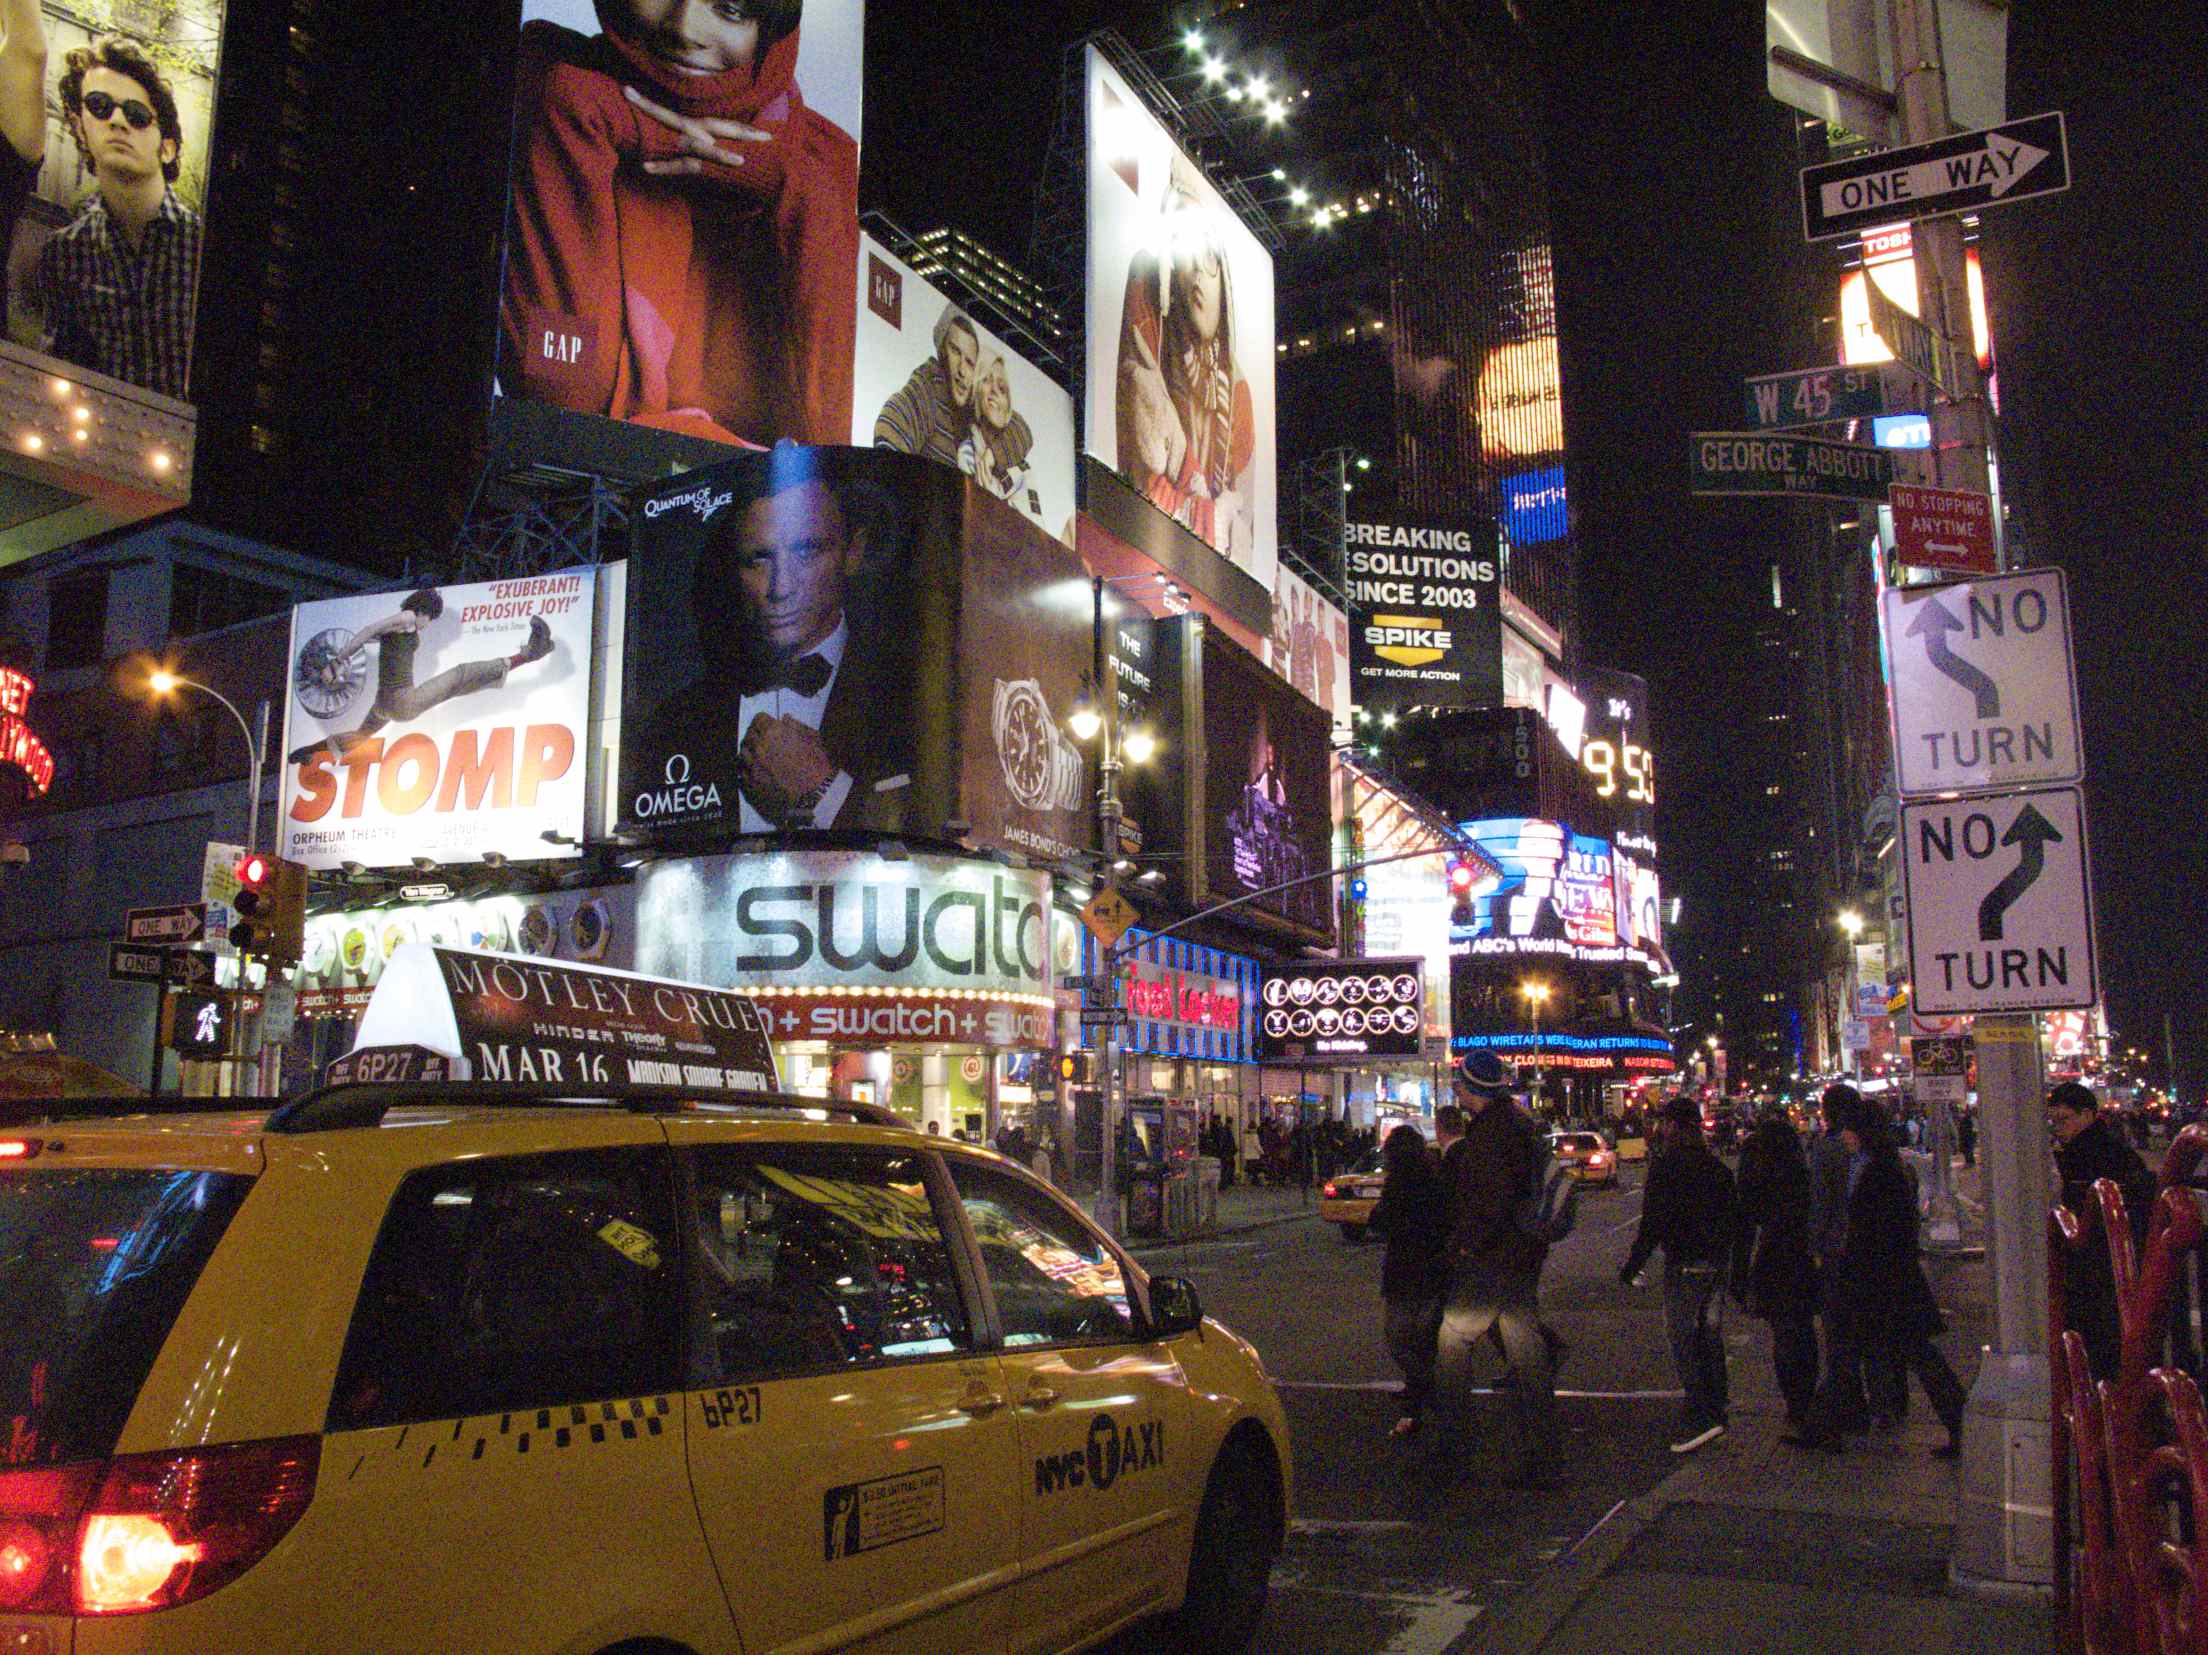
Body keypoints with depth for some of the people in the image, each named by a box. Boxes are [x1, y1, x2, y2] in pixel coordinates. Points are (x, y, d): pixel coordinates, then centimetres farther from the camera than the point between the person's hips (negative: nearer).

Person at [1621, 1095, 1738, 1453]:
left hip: (1684, 1265, -8)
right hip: (1717, 1264, 8)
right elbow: (1732, 1219, 18)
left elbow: (1653, 1222, -16)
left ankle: (1700, 1417, -12)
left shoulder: (1667, 1164, -11)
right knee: (1710, 1337, 14)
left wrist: (1632, 1265, -10)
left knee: (1683, 1339, -6)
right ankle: (1716, 1411, 20)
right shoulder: (1716, 1166, 13)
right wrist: (1731, 1261, 25)